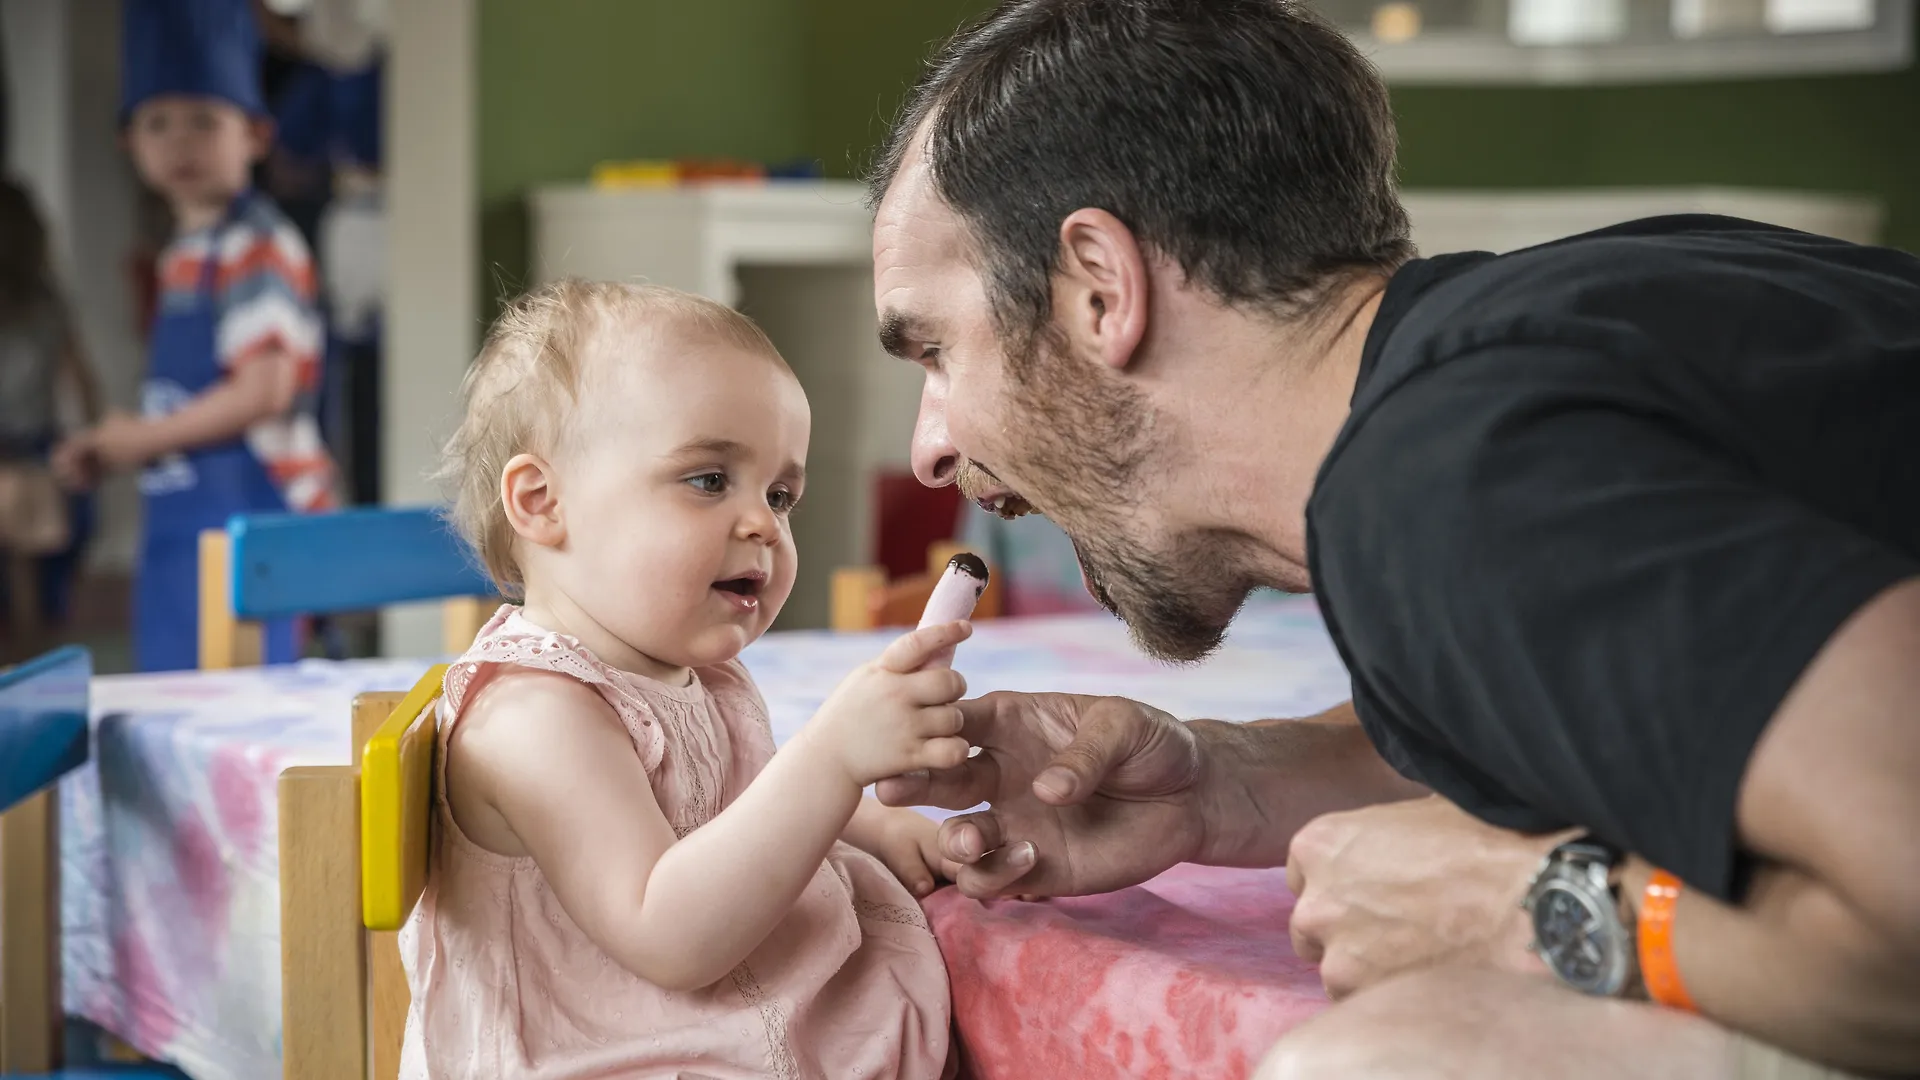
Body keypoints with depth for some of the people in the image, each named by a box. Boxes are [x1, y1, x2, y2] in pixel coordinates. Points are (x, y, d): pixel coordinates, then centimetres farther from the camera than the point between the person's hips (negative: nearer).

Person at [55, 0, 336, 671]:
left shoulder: (256, 248, -13)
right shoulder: (184, 253, 14)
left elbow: (263, 391, -21)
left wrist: (148, 437, -12)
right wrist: (113, 449, 7)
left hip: (248, 516, -9)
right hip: (180, 519, 9)